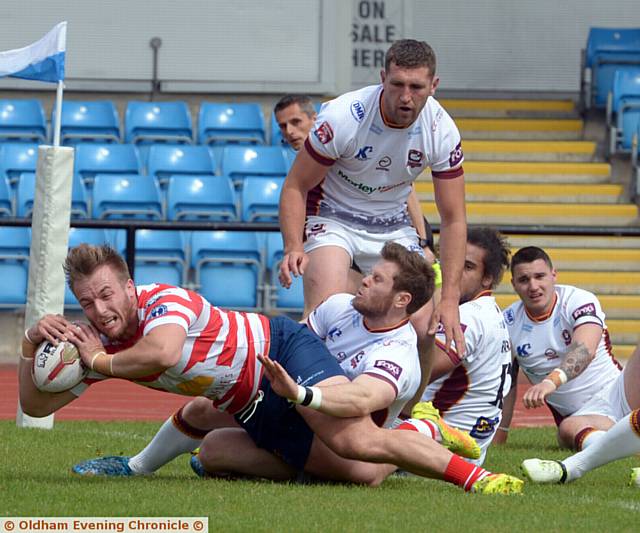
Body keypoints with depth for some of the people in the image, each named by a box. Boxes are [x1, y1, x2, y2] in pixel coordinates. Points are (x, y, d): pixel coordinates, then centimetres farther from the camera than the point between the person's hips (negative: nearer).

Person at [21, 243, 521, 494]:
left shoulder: (165, 301, -23)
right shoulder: (97, 342, 0)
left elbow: (164, 352, -46)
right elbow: (36, 405, 1)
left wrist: (103, 362, -29)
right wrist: (32, 343, -17)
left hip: (283, 348, -8)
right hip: (253, 411, 8)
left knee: (356, 441, -30)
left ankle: (475, 474, -24)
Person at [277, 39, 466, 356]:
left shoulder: (441, 130, -16)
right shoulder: (343, 116, -25)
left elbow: (453, 219, -9)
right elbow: (296, 187, -14)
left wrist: (450, 300, -18)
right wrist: (293, 249, -30)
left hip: (393, 226, 3)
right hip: (332, 219, -3)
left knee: (423, 327, -11)